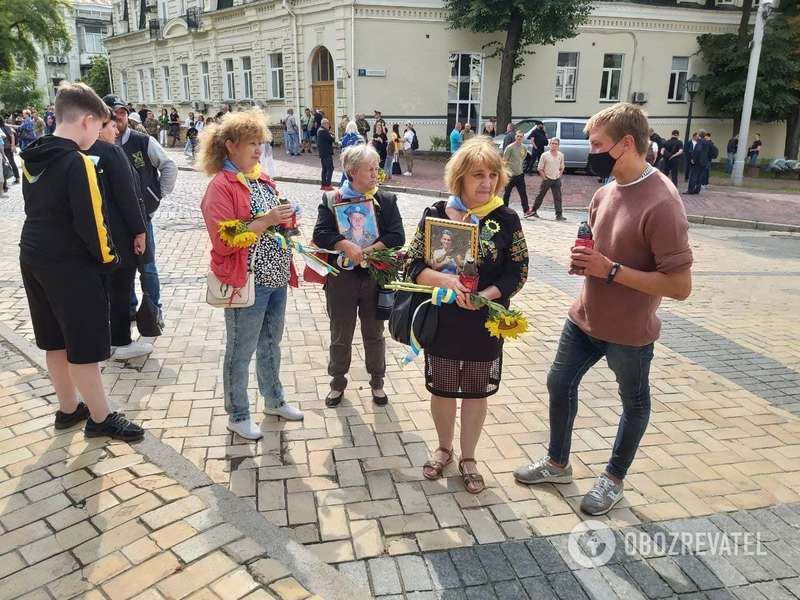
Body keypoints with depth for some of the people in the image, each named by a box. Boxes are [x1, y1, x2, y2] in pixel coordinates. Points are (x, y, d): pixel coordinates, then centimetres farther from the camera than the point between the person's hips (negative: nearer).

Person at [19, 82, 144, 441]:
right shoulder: (77, 162, -18)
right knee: (84, 347, 1)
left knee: (55, 341, 18)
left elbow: (38, 209, 14)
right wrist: (108, 259, -7)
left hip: (34, 259, 9)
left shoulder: (33, 158, 8)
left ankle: (69, 409, 32)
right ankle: (101, 419, 13)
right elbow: (91, 222, -21)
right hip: (70, 266, -9)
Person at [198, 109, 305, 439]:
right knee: (241, 353, 8)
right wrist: (266, 221, -25)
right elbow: (223, 242, -22)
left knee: (270, 344, 22)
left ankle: (274, 400, 40)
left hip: (276, 278, 8)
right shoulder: (221, 187, -15)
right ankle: (238, 416, 24)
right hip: (247, 283, -8)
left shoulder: (261, 180, 10)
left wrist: (285, 220, 4)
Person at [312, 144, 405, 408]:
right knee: (340, 336, 12)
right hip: (341, 277, -1)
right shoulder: (331, 199, -1)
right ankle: (337, 382, 32)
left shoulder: (387, 200, 1)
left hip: (375, 277, 1)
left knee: (374, 334, 15)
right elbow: (320, 234, -11)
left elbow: (397, 236, -8)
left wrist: (368, 250, -18)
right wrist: (347, 245, -25)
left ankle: (377, 383, 33)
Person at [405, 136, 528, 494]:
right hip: (441, 321, 1)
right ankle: (444, 449, 41)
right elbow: (413, 265, -5)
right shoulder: (436, 214, -6)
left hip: (485, 324, 0)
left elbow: (517, 272, -6)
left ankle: (468, 458, 35)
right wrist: (443, 279, -24)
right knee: (442, 390, 15)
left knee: (476, 393, 13)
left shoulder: (506, 220, -6)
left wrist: (484, 295, -22)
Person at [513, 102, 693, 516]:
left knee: (633, 404, 16)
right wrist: (584, 260, -7)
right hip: (585, 318, 8)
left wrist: (611, 270, -26)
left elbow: (680, 286, -26)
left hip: (629, 331, -7)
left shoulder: (661, 204, -25)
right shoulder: (606, 192, 0)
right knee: (559, 384, 17)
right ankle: (557, 463, 39)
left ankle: (614, 479, 38)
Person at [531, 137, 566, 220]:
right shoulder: (545, 155, -7)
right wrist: (544, 178, -7)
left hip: (557, 179, 3)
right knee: (540, 196, 7)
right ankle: (534, 211, 20)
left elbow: (562, 168, 15)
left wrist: (559, 176, 5)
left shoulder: (561, 155, 3)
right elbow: (540, 168, -4)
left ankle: (559, 215, 0)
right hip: (547, 179, -3)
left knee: (558, 198, -1)